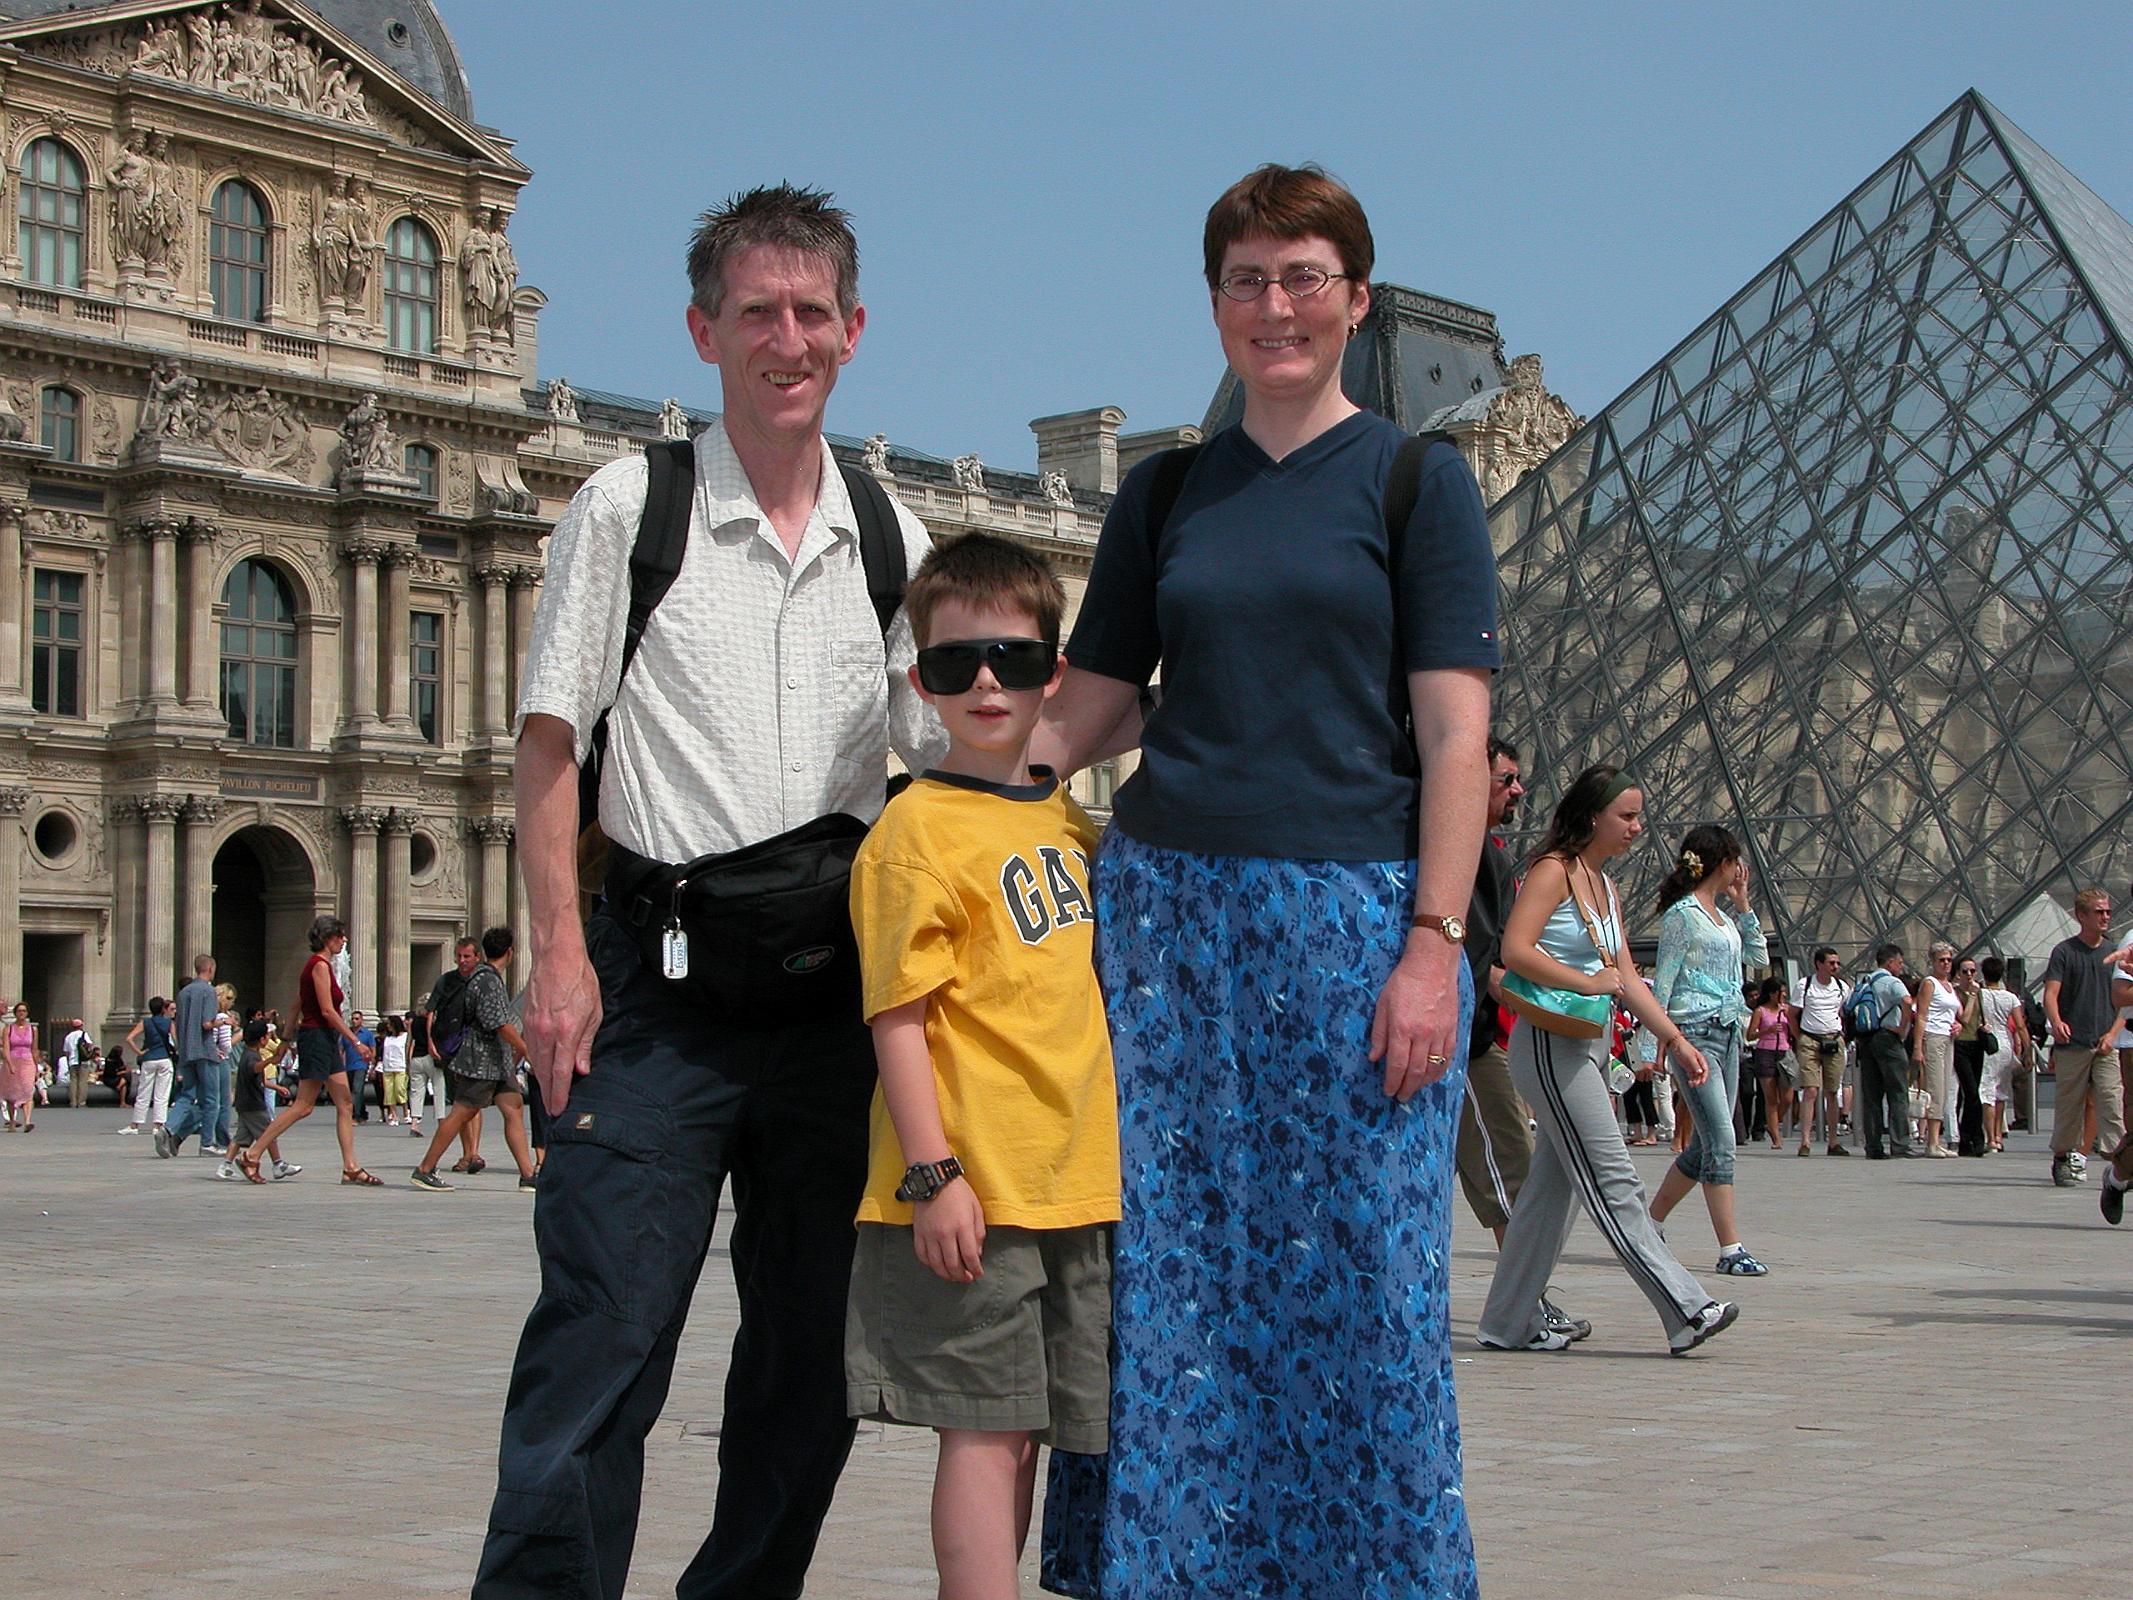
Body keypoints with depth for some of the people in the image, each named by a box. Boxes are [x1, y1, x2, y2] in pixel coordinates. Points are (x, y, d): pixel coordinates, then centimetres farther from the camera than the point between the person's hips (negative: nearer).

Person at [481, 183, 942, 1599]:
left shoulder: (891, 540, 11)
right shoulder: (630, 508, 1)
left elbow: (940, 764, 16)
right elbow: (551, 740, -1)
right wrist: (562, 950, -10)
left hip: (837, 985, 4)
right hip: (660, 986, -4)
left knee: (813, 1346, 10)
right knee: (604, 1332, -11)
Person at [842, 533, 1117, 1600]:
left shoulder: (1073, 823, 13)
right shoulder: (917, 829, -8)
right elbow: (897, 1017, -13)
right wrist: (933, 1176, -20)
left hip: (1076, 1183, 7)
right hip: (972, 1193, -7)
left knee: (1025, 1430, 12)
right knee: (986, 1430, -6)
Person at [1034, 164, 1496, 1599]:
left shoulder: (1418, 480, 4)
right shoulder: (1166, 495, 14)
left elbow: (1455, 734, -3)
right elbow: (1084, 711, 15)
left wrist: (1434, 945, -12)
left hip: (1354, 916, -3)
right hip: (1170, 915, 3)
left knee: (1358, 1281, -2)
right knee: (1173, 1280, 1)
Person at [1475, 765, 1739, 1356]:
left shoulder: (1604, 886, 18)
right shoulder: (1554, 871, -9)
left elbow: (1627, 979, 17)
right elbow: (1516, 951, -22)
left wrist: (1678, 1040, 11)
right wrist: (1587, 983, -17)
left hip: (1582, 1050, 9)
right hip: (1548, 1043, -9)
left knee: (1552, 1187, 9)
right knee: (1614, 1185, -10)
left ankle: (1507, 1323, 14)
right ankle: (1686, 1311, -14)